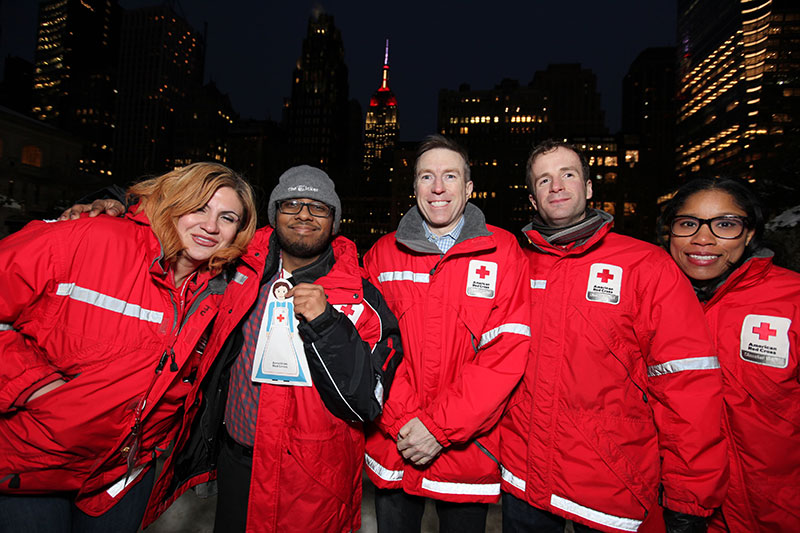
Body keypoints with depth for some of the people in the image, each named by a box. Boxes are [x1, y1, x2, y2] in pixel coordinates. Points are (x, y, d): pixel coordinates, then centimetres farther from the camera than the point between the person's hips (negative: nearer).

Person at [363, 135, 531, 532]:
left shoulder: (502, 252, -6)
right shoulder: (383, 254, 1)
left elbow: (507, 353, -12)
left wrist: (439, 426, -15)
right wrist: (402, 421, -13)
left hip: (467, 447, -1)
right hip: (391, 448, 2)